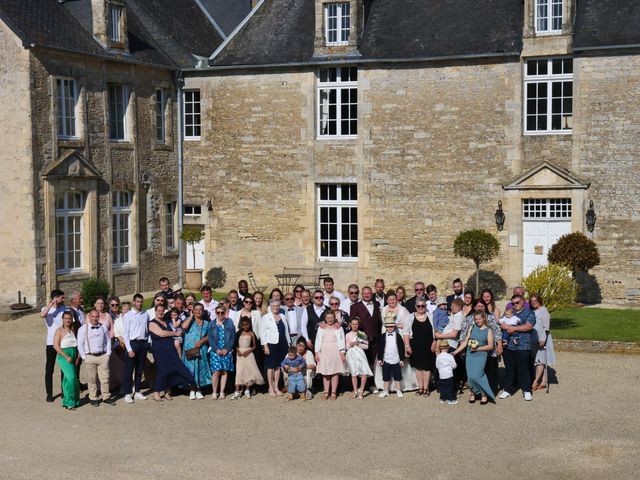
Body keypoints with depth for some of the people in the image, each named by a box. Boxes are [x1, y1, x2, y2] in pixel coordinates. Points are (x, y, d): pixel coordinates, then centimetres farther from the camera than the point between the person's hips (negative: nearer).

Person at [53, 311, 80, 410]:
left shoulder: (73, 330, 13)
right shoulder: (59, 330, -6)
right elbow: (56, 346, -12)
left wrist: (77, 357, 2)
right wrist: (66, 357, -16)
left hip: (73, 356, 6)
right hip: (63, 356, -6)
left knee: (67, 379, 11)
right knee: (72, 377, -17)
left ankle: (66, 401, 19)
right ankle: (70, 402, -11)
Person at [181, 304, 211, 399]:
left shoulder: (206, 323, 15)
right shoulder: (190, 320, 7)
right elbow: (184, 327, -15)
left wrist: (202, 341, -11)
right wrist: (191, 316, -6)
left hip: (202, 349, 2)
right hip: (190, 350, -2)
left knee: (200, 369, 1)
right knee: (191, 369, -5)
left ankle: (198, 390, 7)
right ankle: (192, 391, -1)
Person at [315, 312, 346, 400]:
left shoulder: (338, 328, 7)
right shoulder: (321, 328, 11)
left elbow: (341, 340, 3)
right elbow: (318, 340, 9)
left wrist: (342, 353, -4)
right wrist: (317, 353, 1)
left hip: (335, 352, -1)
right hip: (324, 352, 1)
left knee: (335, 372, -3)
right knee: (325, 373, 0)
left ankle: (333, 392, 1)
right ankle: (326, 392, 3)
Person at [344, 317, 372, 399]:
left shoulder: (362, 334, 6)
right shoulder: (348, 335, 7)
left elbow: (366, 346, 4)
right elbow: (346, 347, 9)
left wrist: (359, 344, -12)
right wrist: (350, 345, -11)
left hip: (360, 353, 0)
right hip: (351, 355, 0)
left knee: (365, 372, -13)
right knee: (354, 374, 2)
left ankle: (361, 390, -1)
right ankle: (355, 391, 14)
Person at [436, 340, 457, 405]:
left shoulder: (438, 357, -2)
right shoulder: (450, 356, -11)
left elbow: (437, 366, 6)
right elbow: (454, 366, -5)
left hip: (441, 375, 4)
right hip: (449, 375, -4)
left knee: (442, 387, 13)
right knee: (449, 387, 2)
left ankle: (443, 399, 19)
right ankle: (450, 399, 4)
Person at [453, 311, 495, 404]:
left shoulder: (488, 330, 2)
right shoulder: (472, 328, 8)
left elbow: (490, 346, -3)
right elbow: (465, 342, 9)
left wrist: (477, 348, -11)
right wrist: (455, 352, 2)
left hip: (481, 355, -3)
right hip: (470, 355, 3)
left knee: (476, 376, -14)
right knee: (470, 376, -2)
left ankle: (484, 394, 1)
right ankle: (473, 393, 17)